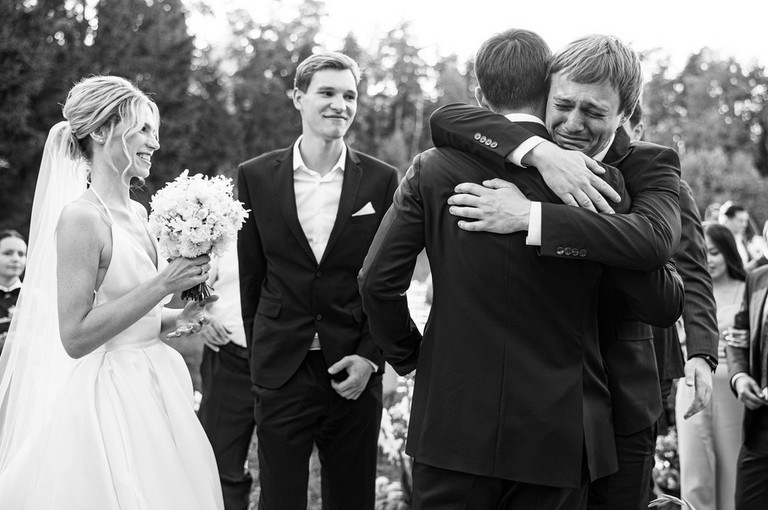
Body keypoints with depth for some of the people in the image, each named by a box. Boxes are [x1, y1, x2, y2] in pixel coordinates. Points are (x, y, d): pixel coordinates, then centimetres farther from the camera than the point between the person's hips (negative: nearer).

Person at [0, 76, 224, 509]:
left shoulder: (137, 213, 8)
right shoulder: (81, 217, -16)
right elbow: (74, 337, -19)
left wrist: (177, 319, 2)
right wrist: (163, 285, -20)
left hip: (152, 388, 8)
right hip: (107, 400, -8)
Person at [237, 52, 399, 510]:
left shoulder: (381, 180, -1)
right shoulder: (256, 176, 1)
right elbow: (251, 275, 6)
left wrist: (369, 356, -5)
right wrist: (260, 349, 7)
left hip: (354, 370, 0)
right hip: (280, 370, 0)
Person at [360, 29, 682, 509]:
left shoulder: (432, 171, -5)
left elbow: (378, 281, -8)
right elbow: (664, 305, -4)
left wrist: (407, 354, 9)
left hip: (453, 423, 0)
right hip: (556, 433, 0)